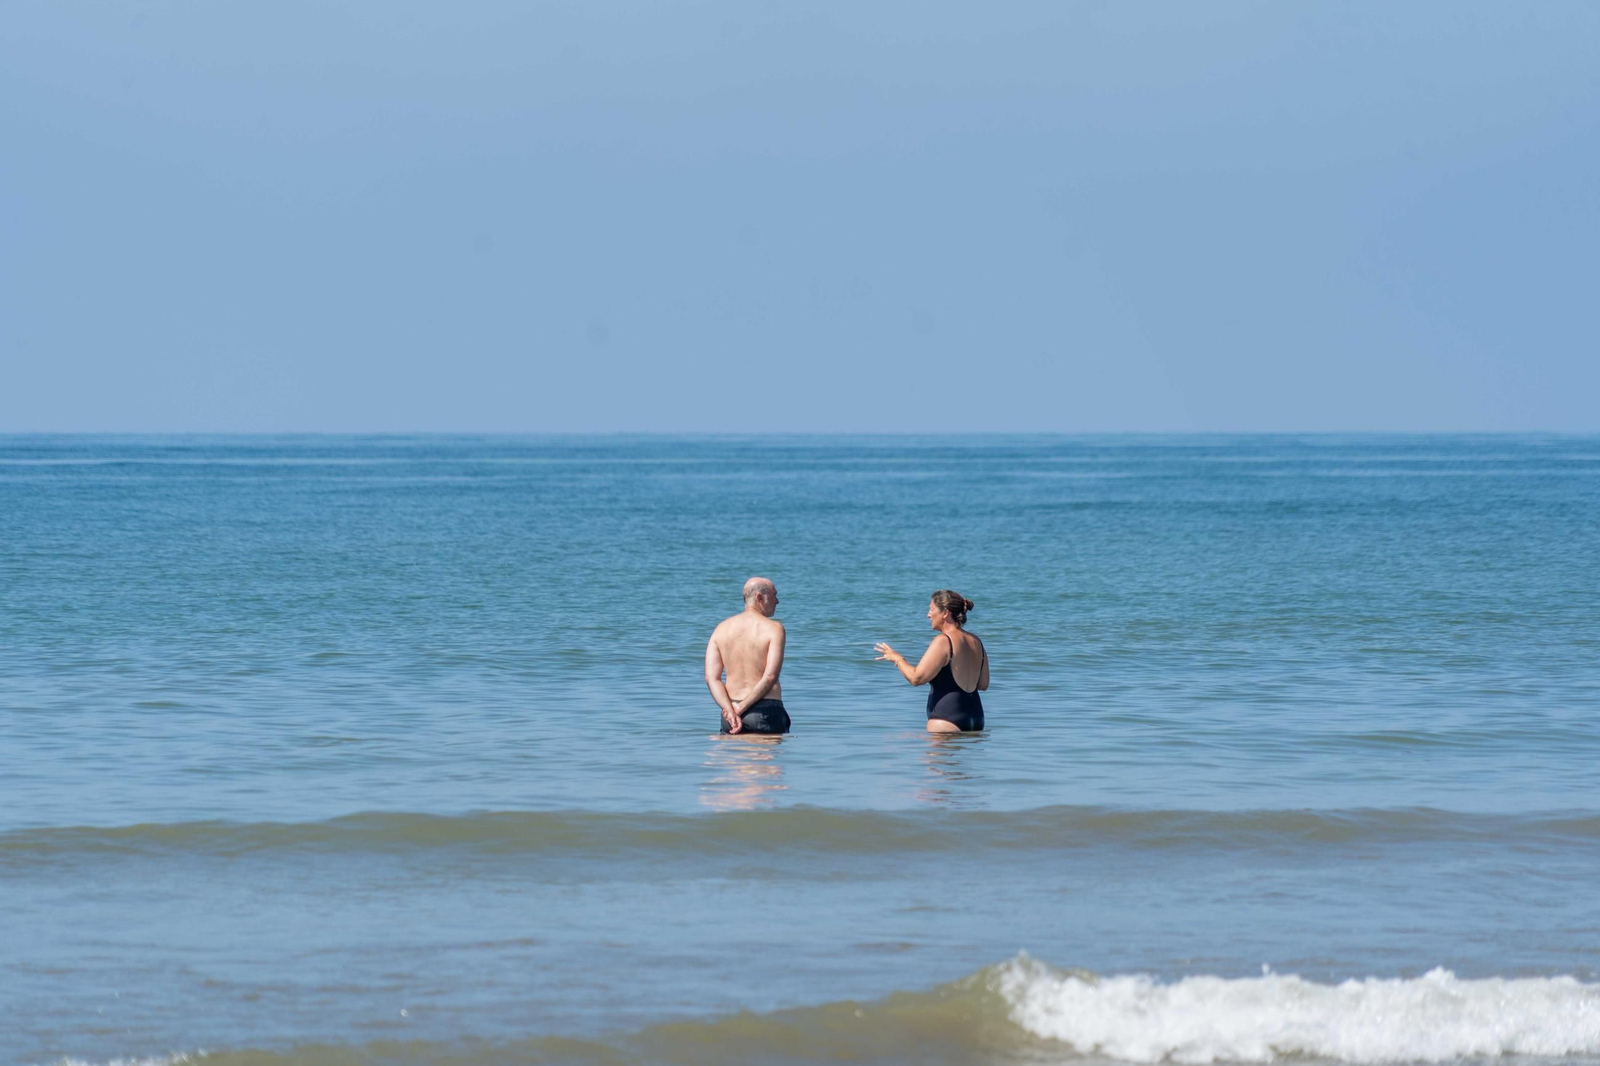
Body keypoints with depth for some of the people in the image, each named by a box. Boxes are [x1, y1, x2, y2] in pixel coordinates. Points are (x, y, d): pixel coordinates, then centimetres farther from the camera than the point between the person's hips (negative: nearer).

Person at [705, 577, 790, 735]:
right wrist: (741, 708, -11)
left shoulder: (721, 629, 9)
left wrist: (731, 711, -10)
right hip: (766, 711, -4)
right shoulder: (774, 628, -4)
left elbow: (711, 678, -1)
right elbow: (770, 677, -14)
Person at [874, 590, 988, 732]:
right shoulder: (976, 642, 12)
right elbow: (983, 684, 16)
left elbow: (916, 678, -14)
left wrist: (897, 659, 3)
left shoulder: (942, 642, -12)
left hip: (947, 721, -9)